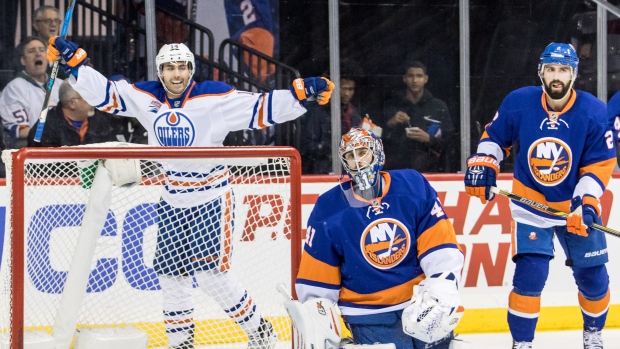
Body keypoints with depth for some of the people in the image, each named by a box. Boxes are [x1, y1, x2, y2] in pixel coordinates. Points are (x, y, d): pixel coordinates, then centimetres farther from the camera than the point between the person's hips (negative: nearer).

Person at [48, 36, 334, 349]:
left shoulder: (214, 97, -15)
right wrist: (73, 60, -9)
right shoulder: (145, 97, -2)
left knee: (211, 274, -12)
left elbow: (262, 109, -19)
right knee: (171, 275, 10)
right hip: (172, 202, 5)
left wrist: (302, 93, -30)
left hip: (210, 198, -5)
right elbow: (103, 93, 0)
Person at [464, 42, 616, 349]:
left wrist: (586, 203, -22)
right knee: (530, 274, -13)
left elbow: (599, 165, -12)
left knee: (593, 277, 6)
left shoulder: (594, 113, -15)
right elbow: (494, 137, 3)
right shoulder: (518, 104, -14)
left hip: (575, 206, 1)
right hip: (530, 205, -1)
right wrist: (482, 165, -11)